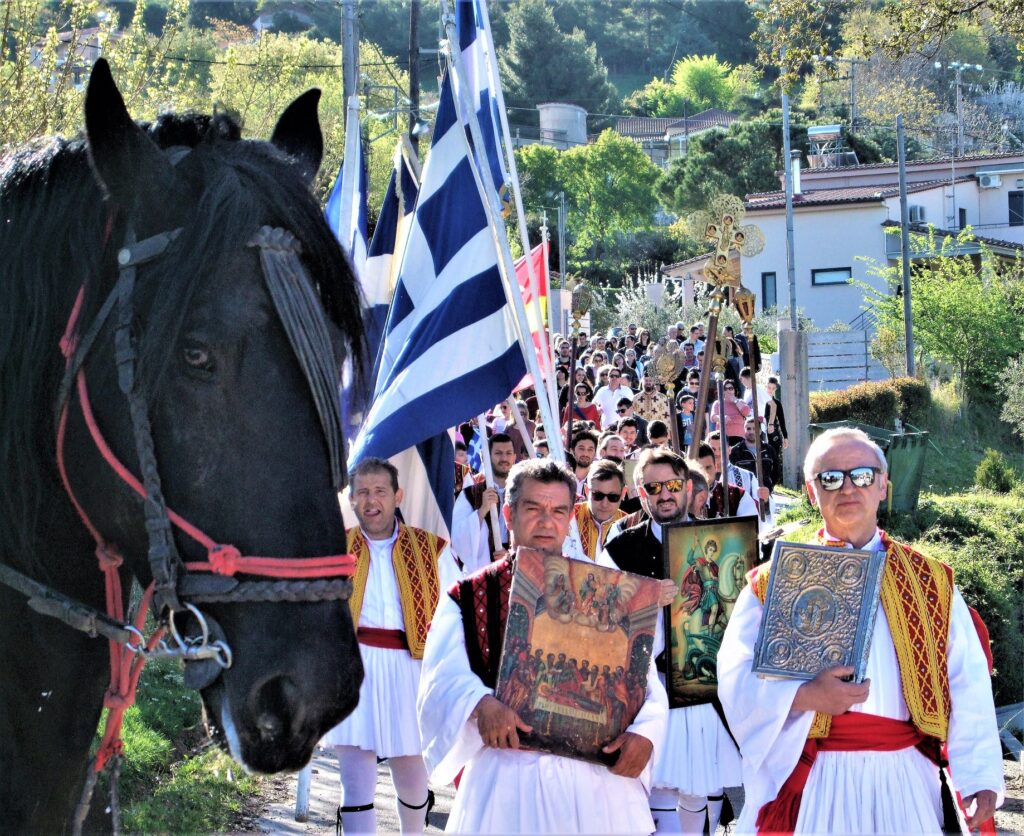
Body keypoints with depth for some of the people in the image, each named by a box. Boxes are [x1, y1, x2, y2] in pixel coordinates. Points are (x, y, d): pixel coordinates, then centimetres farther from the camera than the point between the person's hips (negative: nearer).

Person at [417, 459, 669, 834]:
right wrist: (481, 705, -31)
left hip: (600, 772, 2)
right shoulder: (467, 600, 6)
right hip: (508, 776, -2)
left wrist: (644, 732, -16)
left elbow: (643, 677, 4)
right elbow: (445, 677, -9)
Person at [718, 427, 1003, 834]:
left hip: (904, 781, 1)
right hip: (812, 782, -1)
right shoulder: (772, 582, 5)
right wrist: (805, 696, -22)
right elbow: (737, 679, -4)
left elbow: (968, 687, 3)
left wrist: (980, 778, -9)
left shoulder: (932, 583, 10)